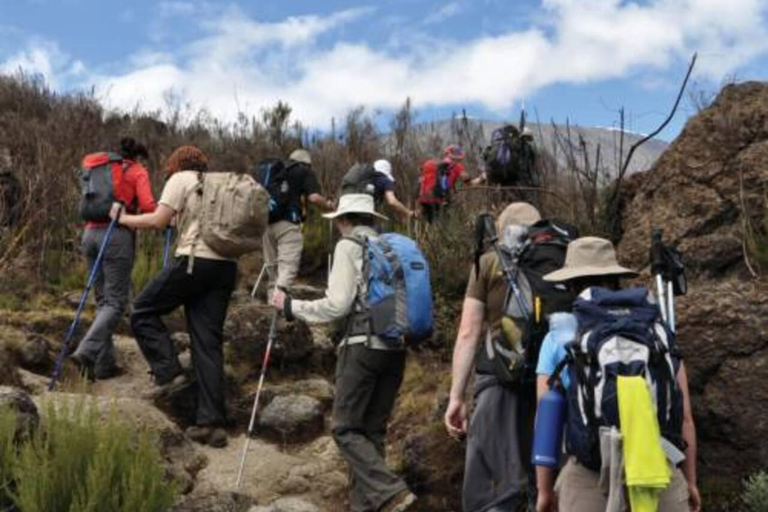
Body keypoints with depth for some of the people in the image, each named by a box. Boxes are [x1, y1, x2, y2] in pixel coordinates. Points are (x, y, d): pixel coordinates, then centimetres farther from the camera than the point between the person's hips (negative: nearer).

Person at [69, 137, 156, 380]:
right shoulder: (138, 172, 5)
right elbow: (147, 207, -8)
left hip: (91, 233, 6)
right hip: (117, 234, -6)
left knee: (103, 300, 11)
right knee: (116, 302, -4)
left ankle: (105, 363, 8)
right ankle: (87, 351, -22)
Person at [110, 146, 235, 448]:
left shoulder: (180, 179, 6)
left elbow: (158, 221, -5)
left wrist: (123, 218, 9)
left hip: (195, 260, -6)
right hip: (226, 265, 6)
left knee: (144, 311, 12)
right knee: (208, 343, 6)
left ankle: (169, 373, 0)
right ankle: (212, 423, 3)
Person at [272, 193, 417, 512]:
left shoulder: (349, 246, -3)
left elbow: (337, 305, -9)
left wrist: (290, 306, 2)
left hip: (364, 345, -7)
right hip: (396, 347, 7)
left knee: (346, 428, -1)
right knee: (373, 430, 12)